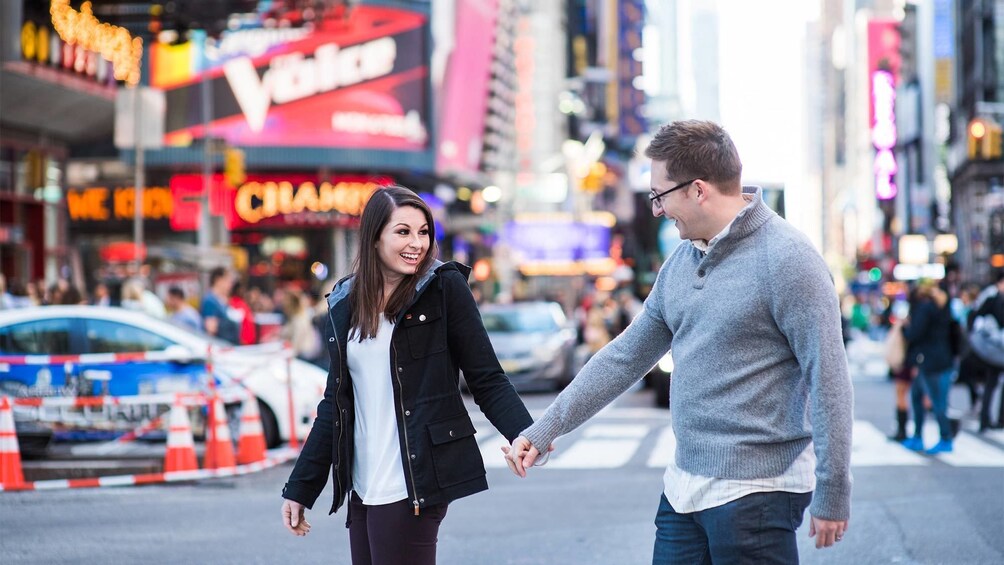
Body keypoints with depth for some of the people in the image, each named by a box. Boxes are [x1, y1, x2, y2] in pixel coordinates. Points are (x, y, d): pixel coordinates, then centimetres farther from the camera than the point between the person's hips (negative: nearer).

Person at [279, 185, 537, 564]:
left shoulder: (445, 288, -4)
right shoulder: (344, 303, 9)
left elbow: (487, 380, -5)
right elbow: (336, 403, 15)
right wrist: (300, 488, 14)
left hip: (411, 488, -5)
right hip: (361, 489, 5)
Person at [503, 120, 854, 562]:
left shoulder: (787, 259, -12)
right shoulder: (680, 262, 12)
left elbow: (828, 379, -15)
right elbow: (626, 356, 17)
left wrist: (831, 496, -16)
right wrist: (543, 430, 14)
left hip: (756, 494, -8)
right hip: (683, 488, 8)